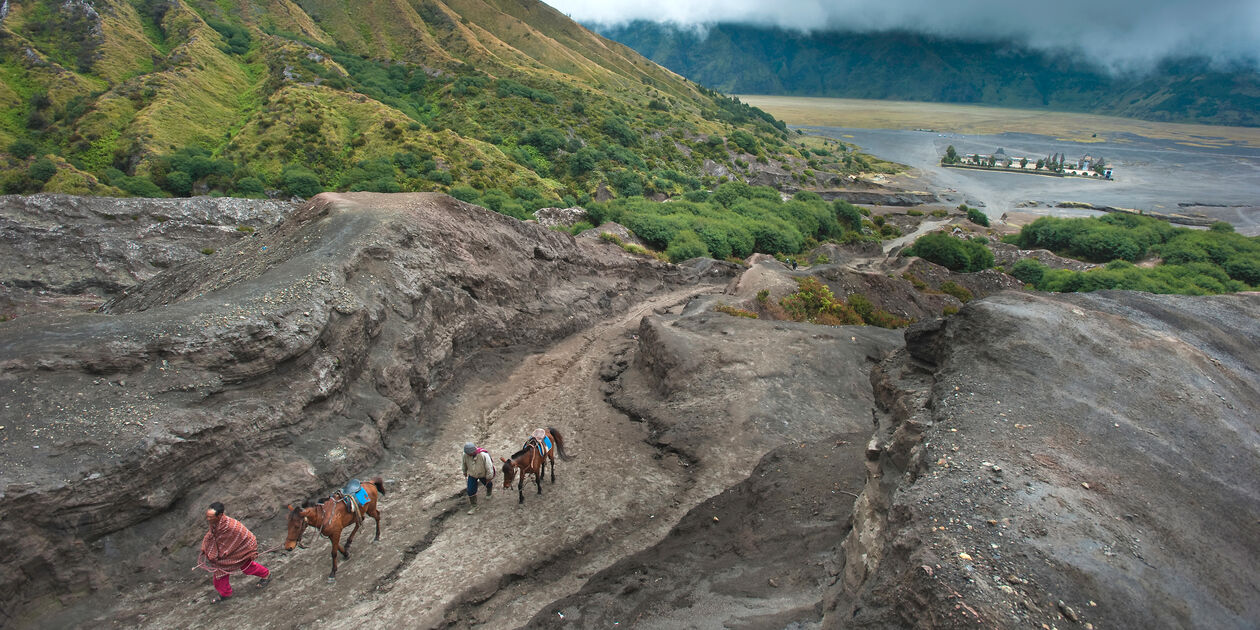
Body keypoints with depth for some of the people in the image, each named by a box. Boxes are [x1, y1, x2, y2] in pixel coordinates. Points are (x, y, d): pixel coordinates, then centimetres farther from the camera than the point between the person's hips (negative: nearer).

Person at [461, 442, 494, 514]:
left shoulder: (484, 455, -40)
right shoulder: (466, 455, -26)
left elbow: (489, 467, -27)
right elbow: (464, 464, -2)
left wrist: (489, 478, -17)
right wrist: (465, 472, 12)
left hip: (483, 475, -2)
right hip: (472, 475, 2)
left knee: (488, 484, 26)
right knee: (471, 490, 2)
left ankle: (489, 493, 62)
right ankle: (473, 506, 23)